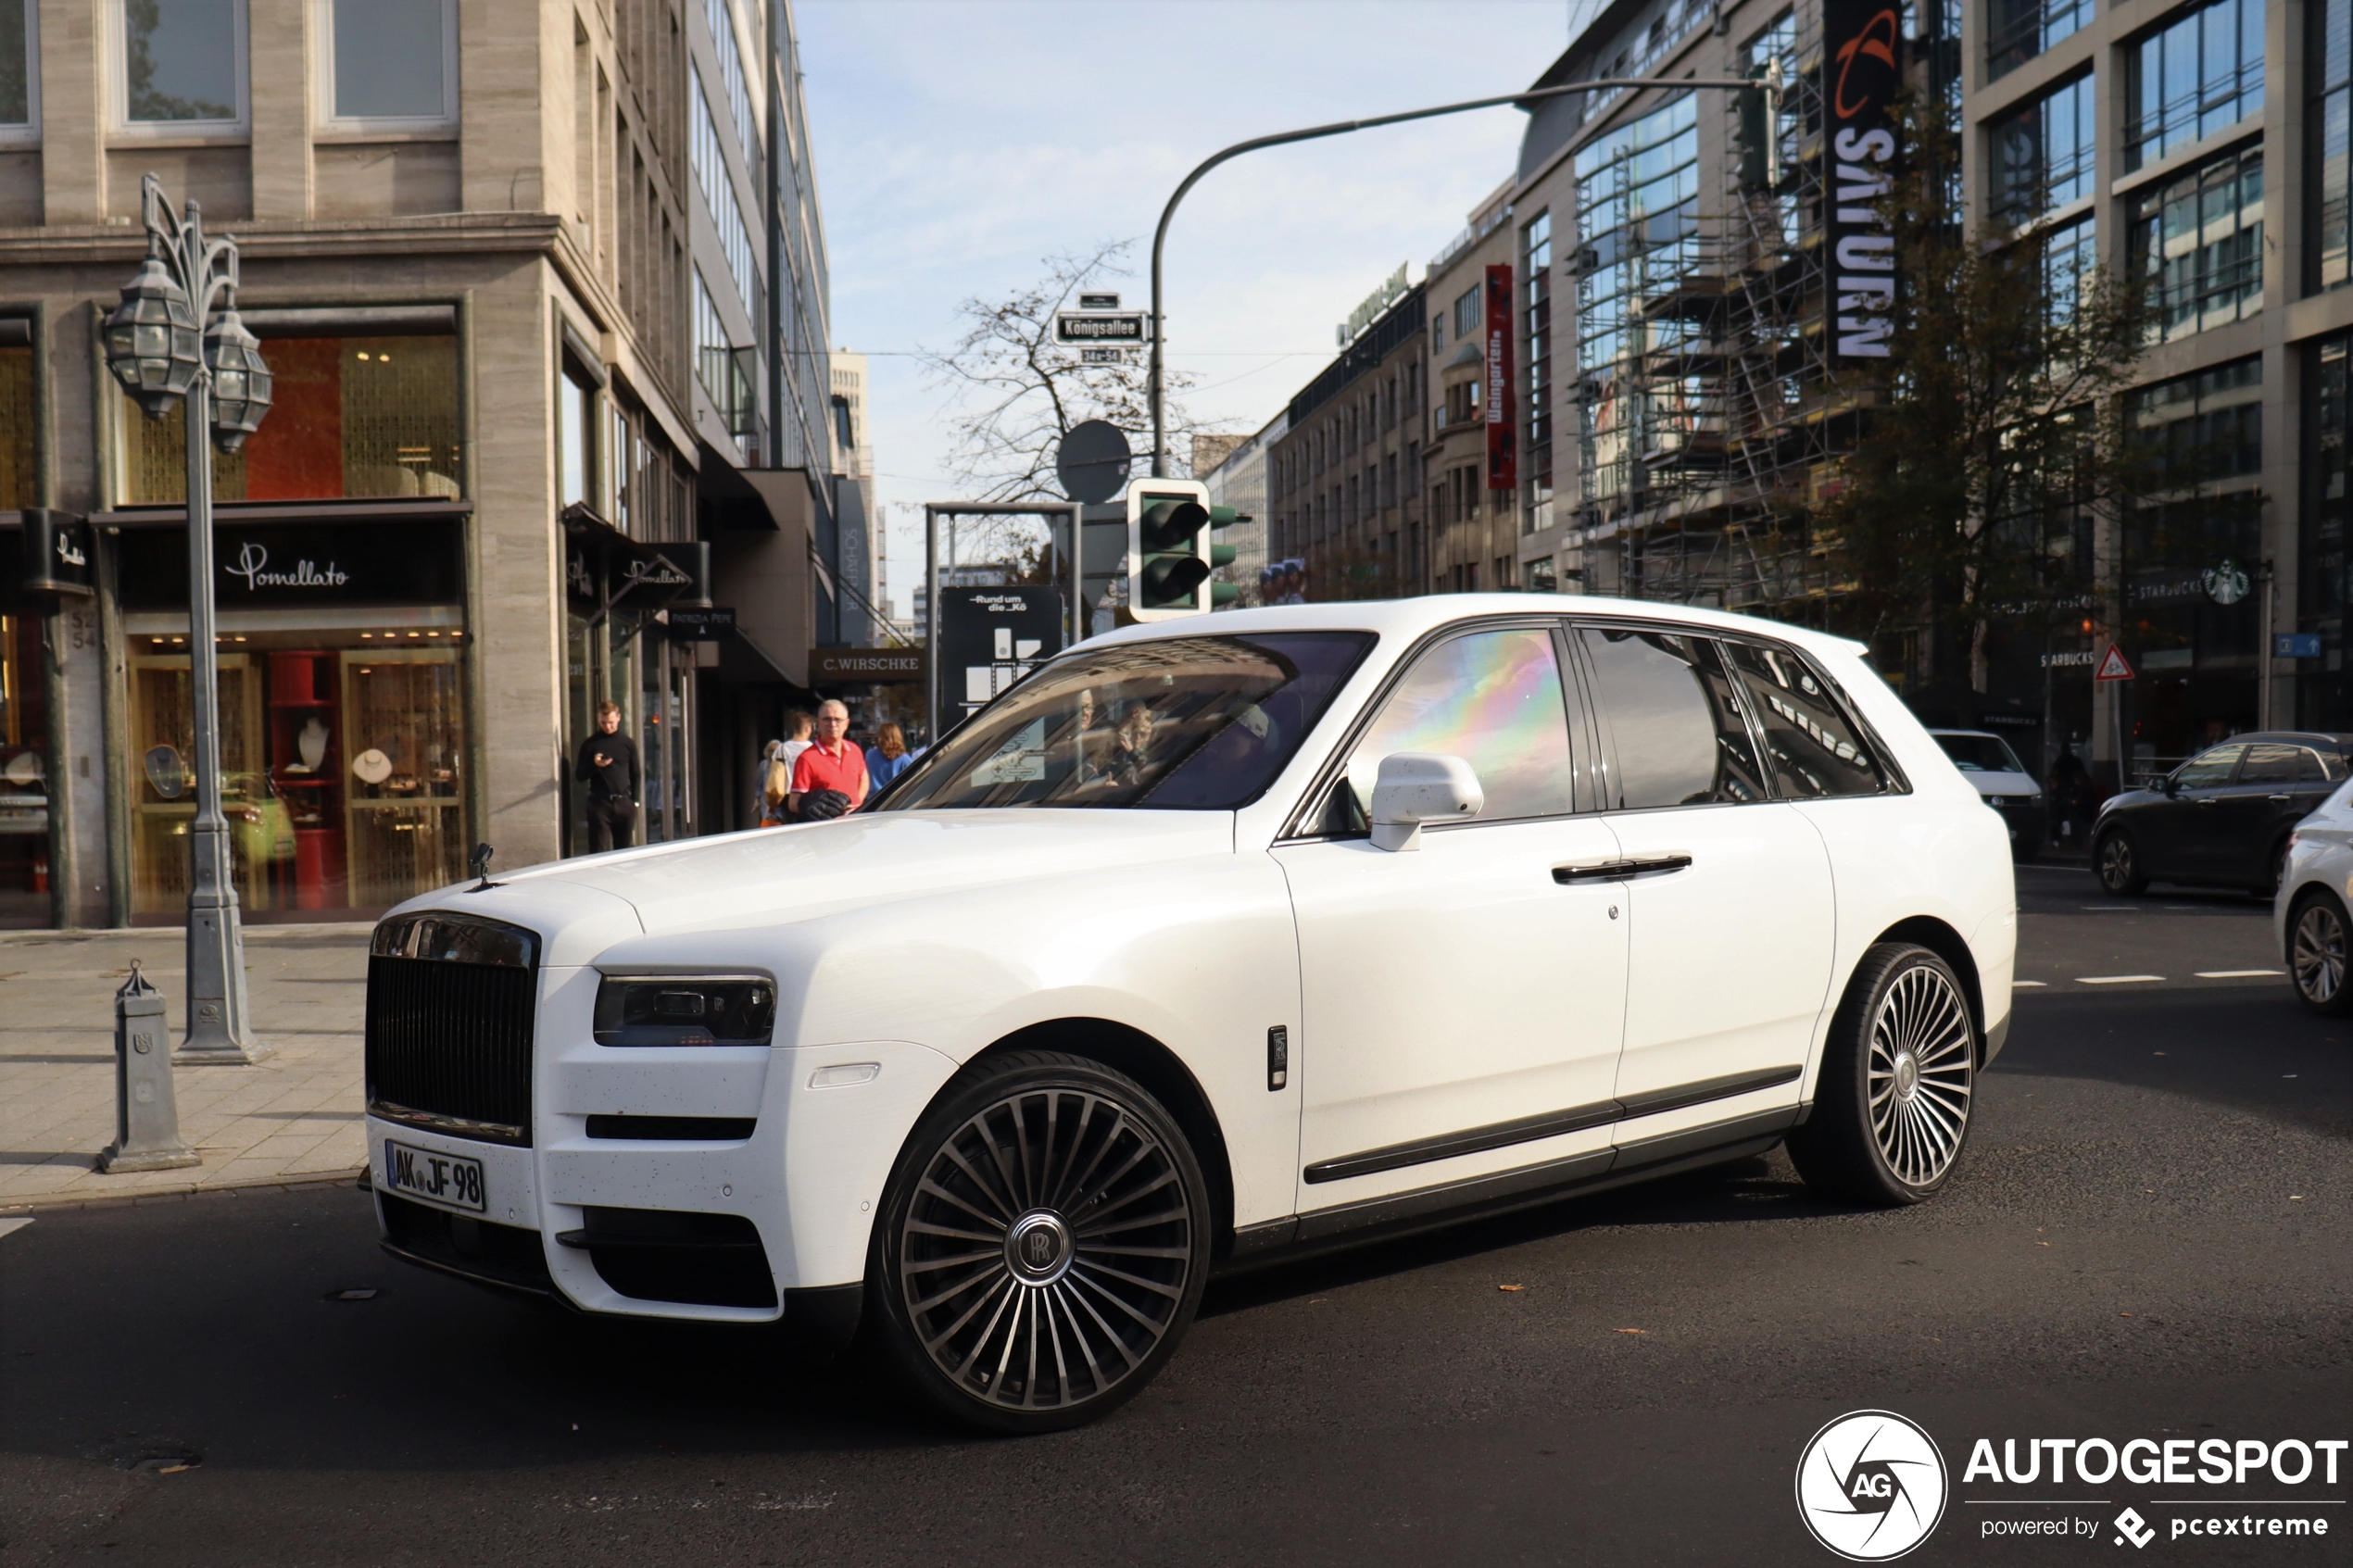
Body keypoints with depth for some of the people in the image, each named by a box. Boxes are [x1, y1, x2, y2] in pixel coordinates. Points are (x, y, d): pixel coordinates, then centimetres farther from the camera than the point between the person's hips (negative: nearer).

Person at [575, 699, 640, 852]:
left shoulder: (628, 744, 8)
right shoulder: (590, 744, 3)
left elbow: (635, 775, 12)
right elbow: (580, 776, 4)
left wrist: (635, 802, 4)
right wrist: (595, 765, -15)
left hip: (624, 803, 2)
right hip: (599, 803, -2)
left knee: (623, 851, 7)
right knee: (598, 853, -6)